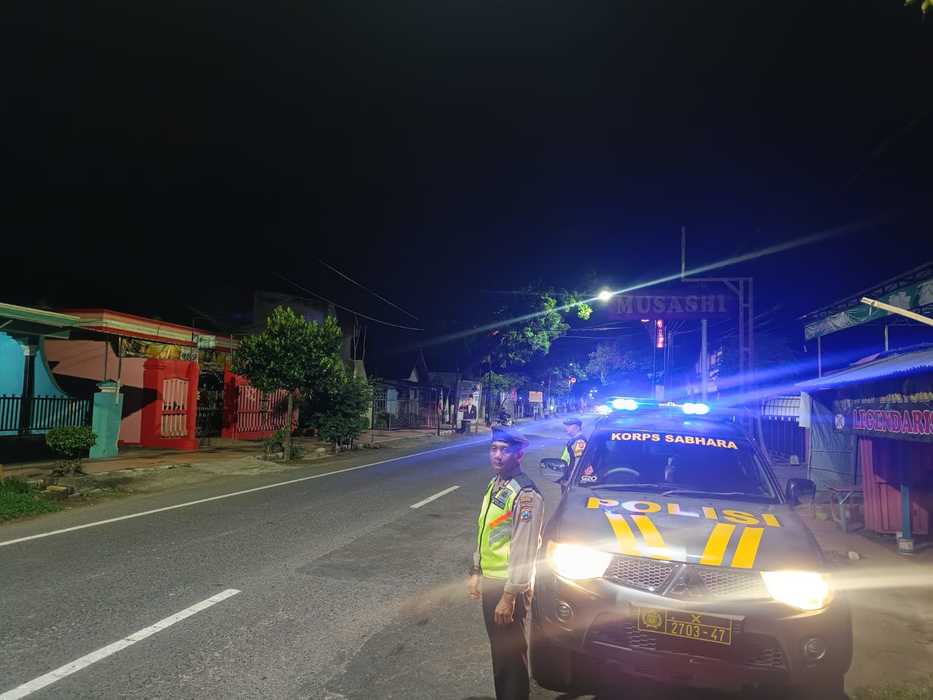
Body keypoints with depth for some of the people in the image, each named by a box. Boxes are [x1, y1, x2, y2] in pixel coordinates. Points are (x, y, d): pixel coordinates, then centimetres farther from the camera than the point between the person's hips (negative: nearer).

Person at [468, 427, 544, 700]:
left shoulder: (525, 495, -22)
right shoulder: (494, 484, 5)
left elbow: (524, 551, -22)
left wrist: (509, 596, -20)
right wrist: (476, 571, 15)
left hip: (508, 585, -8)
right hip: (489, 579, 8)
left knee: (510, 650, 7)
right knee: (497, 645, 21)